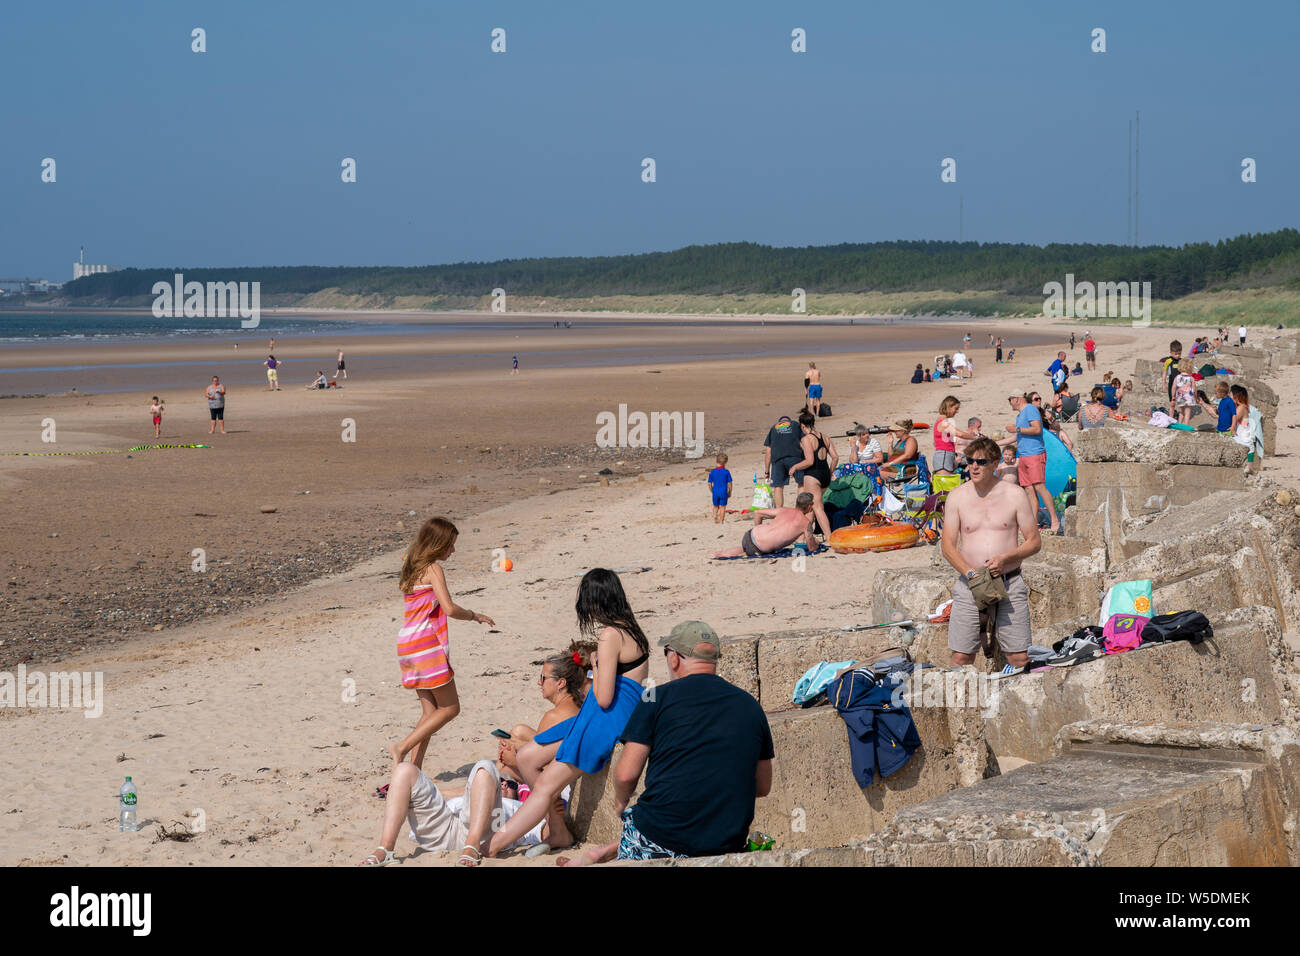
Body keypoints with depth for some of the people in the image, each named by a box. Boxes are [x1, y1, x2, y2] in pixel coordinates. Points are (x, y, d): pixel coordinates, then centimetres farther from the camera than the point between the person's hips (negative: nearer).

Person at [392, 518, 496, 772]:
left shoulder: (411, 569, 16)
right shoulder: (433, 569, -10)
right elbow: (449, 608, -17)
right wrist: (474, 616, -1)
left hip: (407, 644, 9)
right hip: (426, 644, -9)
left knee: (431, 710, 11)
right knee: (449, 708, 0)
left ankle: (414, 768, 4)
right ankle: (402, 747, -9)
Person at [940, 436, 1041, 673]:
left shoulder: (1014, 496, 3)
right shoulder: (957, 497, 4)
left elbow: (1034, 541, 5)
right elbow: (948, 547, 2)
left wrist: (1005, 558, -13)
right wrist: (971, 574, -14)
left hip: (1010, 583, 0)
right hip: (970, 582, 0)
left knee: (1020, 658, -5)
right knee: (961, 658, -5)